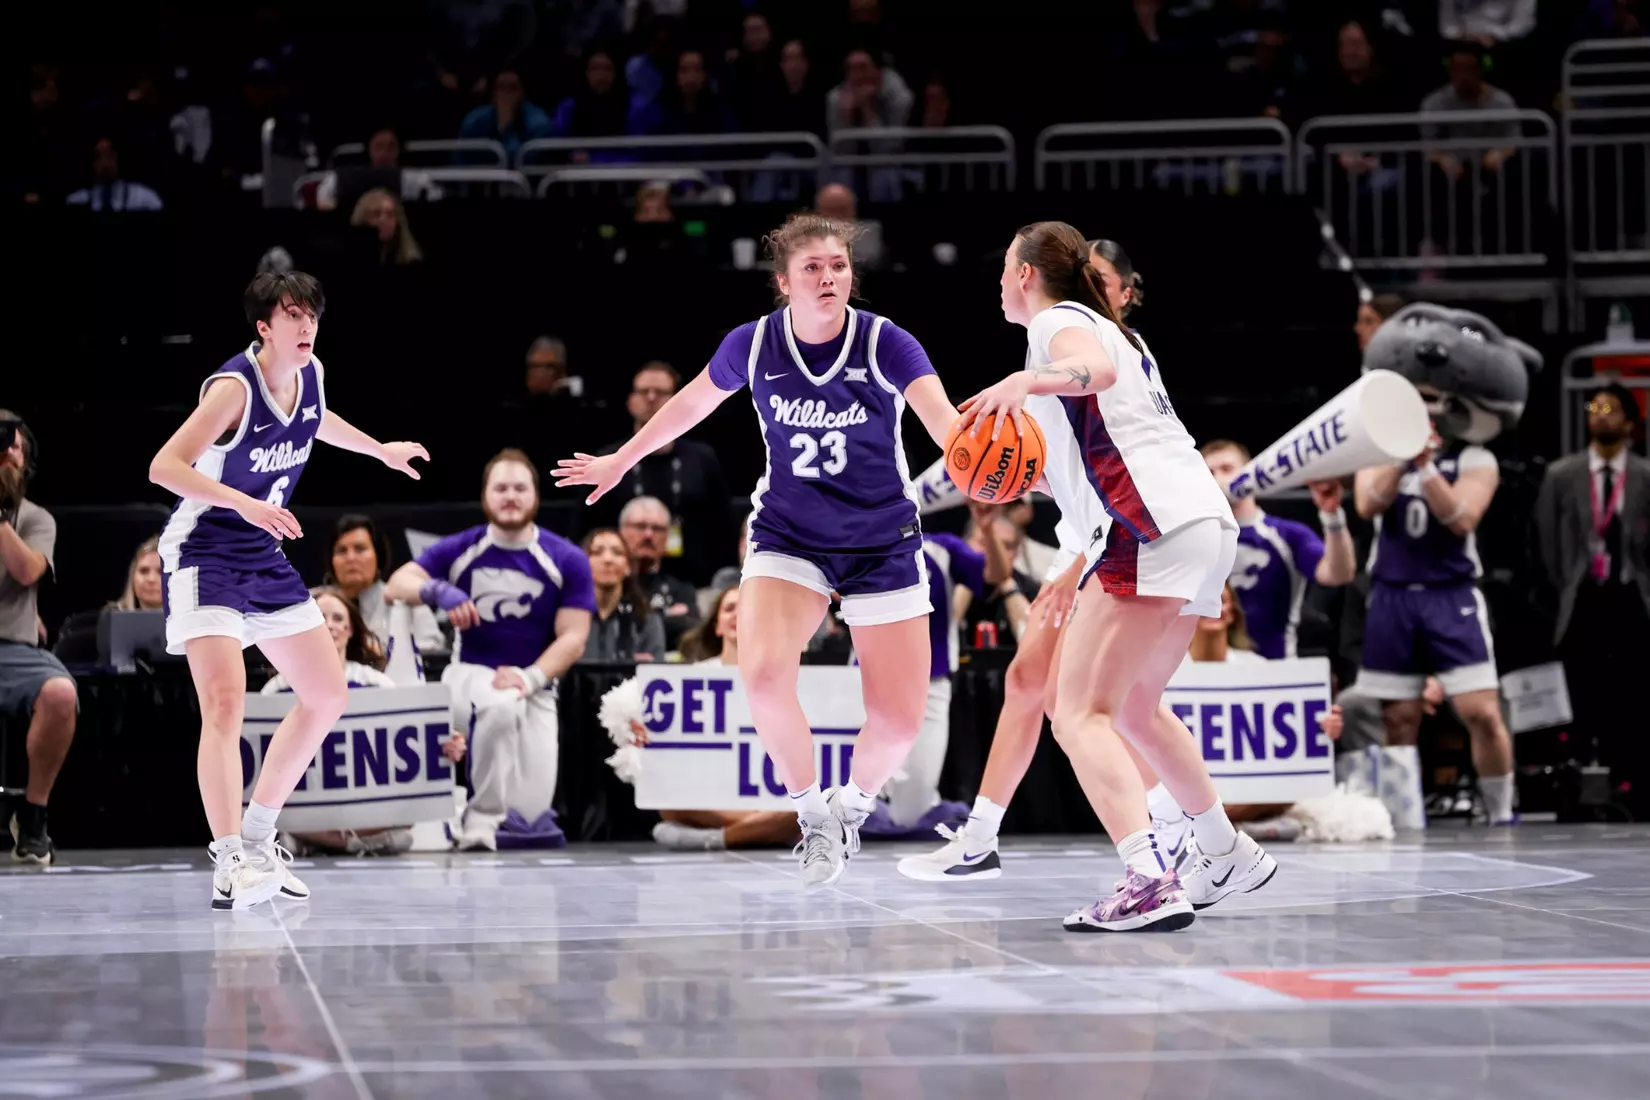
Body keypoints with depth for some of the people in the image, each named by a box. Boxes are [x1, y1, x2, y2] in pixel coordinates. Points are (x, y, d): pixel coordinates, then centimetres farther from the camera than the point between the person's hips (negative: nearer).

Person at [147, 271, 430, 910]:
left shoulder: (310, 375, 0)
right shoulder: (235, 387, -23)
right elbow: (164, 466, -31)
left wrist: (380, 450, 36)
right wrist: (245, 505, -42)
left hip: (264, 558, 8)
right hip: (202, 554, -8)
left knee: (327, 696, 11)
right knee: (226, 701, -24)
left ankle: (257, 839, 21)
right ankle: (230, 865, -28)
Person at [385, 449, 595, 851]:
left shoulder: (567, 561, -2)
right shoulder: (460, 550, 1)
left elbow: (572, 637, -4)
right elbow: (396, 584, -8)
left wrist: (530, 678, -21)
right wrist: (438, 592, -30)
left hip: (535, 687, 1)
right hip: (470, 674, -1)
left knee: (532, 812, -11)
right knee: (501, 705, -40)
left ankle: (480, 821, 26)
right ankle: (483, 817, -24)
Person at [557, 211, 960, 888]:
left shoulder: (885, 343, -17)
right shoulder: (753, 345, -10)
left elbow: (945, 420, -33)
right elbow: (691, 403, 11)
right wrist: (620, 462, 22)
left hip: (883, 545, -1)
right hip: (787, 537, 1)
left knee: (899, 722, -5)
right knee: (763, 674, -26)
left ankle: (853, 806, 30)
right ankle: (811, 812, -1)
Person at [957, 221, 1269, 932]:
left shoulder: (1056, 320, 1)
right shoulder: (1109, 329, 30)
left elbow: (1098, 370, -24)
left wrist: (1026, 382, -40)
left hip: (1154, 529, -10)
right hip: (1207, 524, 10)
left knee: (1080, 713, -14)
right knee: (1133, 707, 26)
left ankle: (1150, 881, -30)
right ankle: (1228, 857, 33)